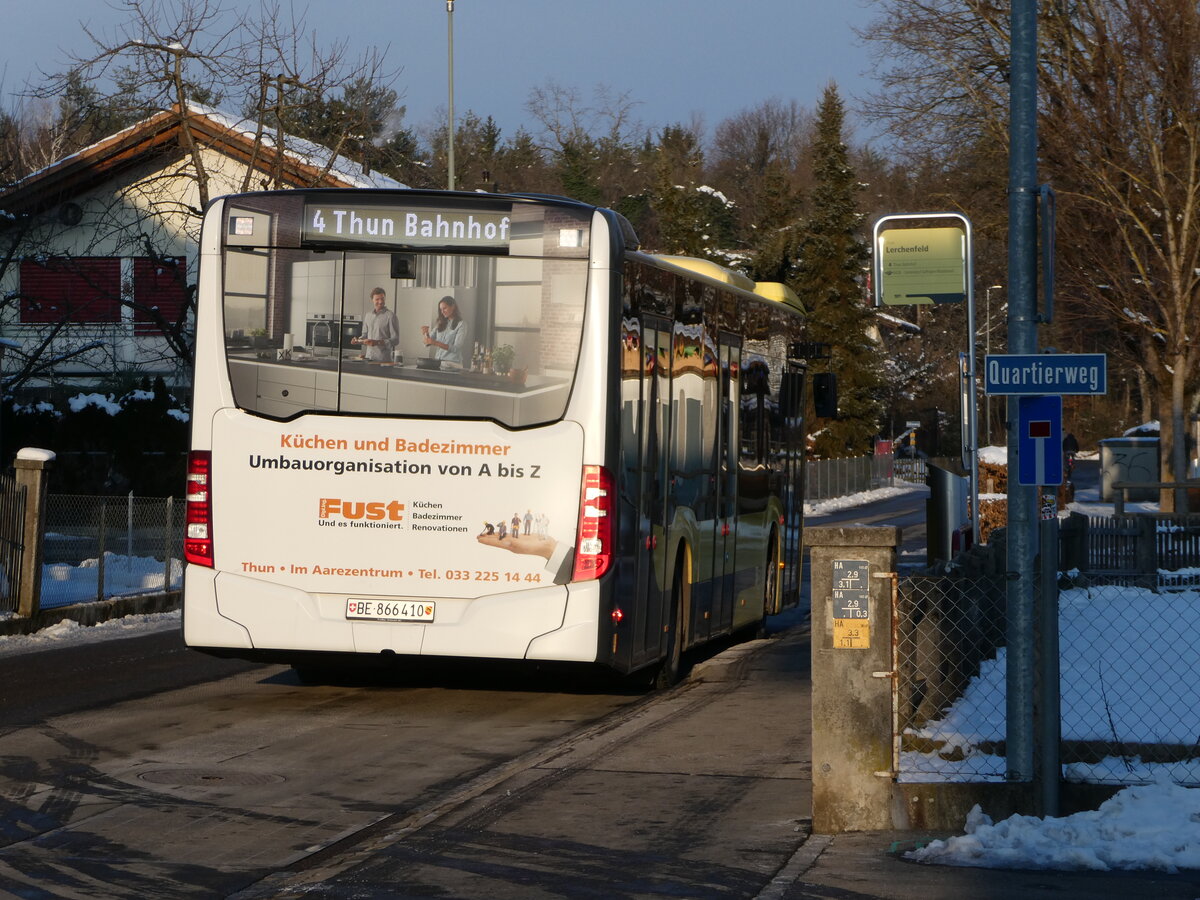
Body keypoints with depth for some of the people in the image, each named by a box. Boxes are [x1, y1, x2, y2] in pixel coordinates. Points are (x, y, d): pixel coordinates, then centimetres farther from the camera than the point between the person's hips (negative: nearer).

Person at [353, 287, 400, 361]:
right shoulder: (368, 315, 15)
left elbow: (395, 340, -10)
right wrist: (358, 340, 4)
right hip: (368, 357, 5)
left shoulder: (391, 316, -6)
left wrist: (377, 342, -21)